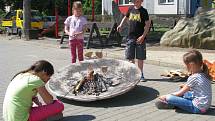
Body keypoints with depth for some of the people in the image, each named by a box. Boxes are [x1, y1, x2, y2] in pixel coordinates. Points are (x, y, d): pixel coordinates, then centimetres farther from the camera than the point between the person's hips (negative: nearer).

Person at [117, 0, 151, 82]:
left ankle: (140, 74, 15)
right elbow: (126, 17, 26)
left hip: (140, 38, -4)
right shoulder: (131, 9, 8)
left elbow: (148, 24, -7)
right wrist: (120, 25, 9)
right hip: (130, 37, 4)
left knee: (140, 57, 3)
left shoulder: (143, 11, -5)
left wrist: (143, 36, -16)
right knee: (130, 57, 5)